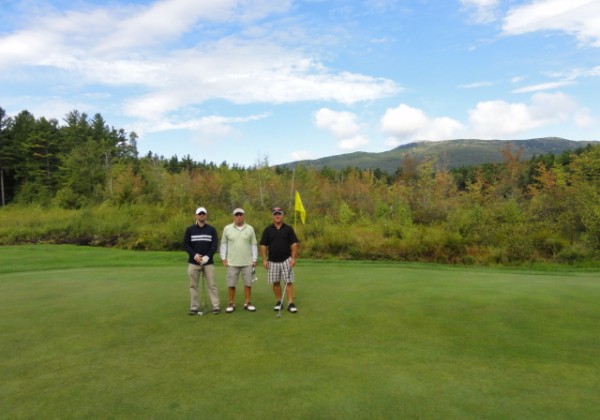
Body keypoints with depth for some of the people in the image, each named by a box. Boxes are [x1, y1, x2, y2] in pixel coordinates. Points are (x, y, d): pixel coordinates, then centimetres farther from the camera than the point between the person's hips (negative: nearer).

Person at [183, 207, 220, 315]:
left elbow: (215, 245, -2)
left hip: (208, 262, -1)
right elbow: (185, 244, 1)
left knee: (212, 285, -3)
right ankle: (194, 307, 10)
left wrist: (207, 256, -17)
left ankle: (216, 306, 0)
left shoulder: (212, 230, 6)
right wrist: (194, 255, -14)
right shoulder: (190, 230, 7)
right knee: (193, 285, 3)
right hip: (193, 262, 1)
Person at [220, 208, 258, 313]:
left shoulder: (250, 229, 4)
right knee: (231, 284, 3)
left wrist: (254, 259, 2)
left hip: (247, 262, 1)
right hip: (232, 262, 0)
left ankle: (247, 303, 17)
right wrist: (223, 258, 0)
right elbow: (223, 244, 7)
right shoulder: (227, 228, 3)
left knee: (248, 283, 4)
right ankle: (231, 304, 15)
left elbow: (254, 245, 6)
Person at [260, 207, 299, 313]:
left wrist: (293, 258, -8)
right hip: (272, 261, 1)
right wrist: (264, 259, -4)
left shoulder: (288, 229, 1)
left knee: (289, 281, -5)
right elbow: (263, 245, 3)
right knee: (275, 282, 7)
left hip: (286, 260, -1)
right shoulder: (267, 230, 3)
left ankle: (290, 303, -2)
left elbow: (294, 244, 0)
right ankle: (279, 301, 20)